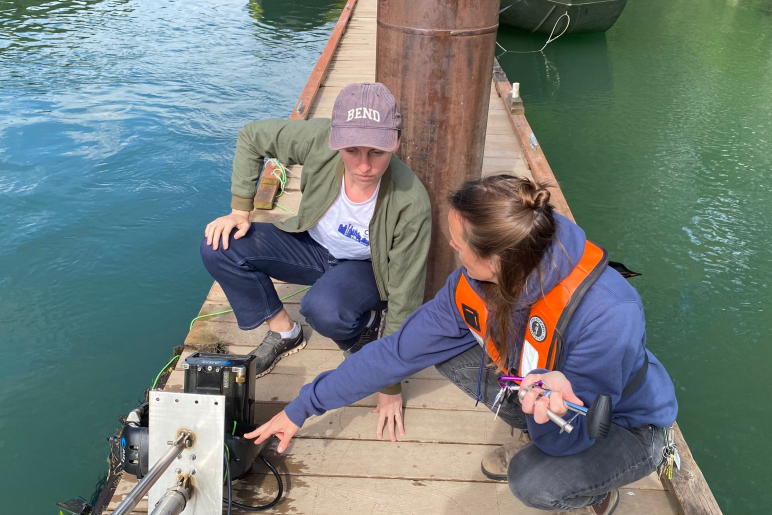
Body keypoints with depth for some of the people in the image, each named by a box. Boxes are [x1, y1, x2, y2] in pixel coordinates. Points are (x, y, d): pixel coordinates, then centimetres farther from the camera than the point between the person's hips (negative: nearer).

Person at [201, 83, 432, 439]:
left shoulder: (410, 204, -35)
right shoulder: (319, 139, -29)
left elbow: (405, 300, -25)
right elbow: (251, 136, -8)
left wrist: (391, 387, -18)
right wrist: (239, 211, -13)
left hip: (367, 266, -4)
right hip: (314, 243, 4)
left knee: (323, 308, -38)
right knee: (218, 247, -16)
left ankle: (364, 325, 0)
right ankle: (285, 333, 5)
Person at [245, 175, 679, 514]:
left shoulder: (608, 314, -40)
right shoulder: (473, 285, -21)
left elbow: (569, 439, -30)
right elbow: (398, 352, -13)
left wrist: (551, 416, -56)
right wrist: (303, 408, -9)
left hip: (626, 424, -5)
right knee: (449, 351, -12)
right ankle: (531, 437, 7)